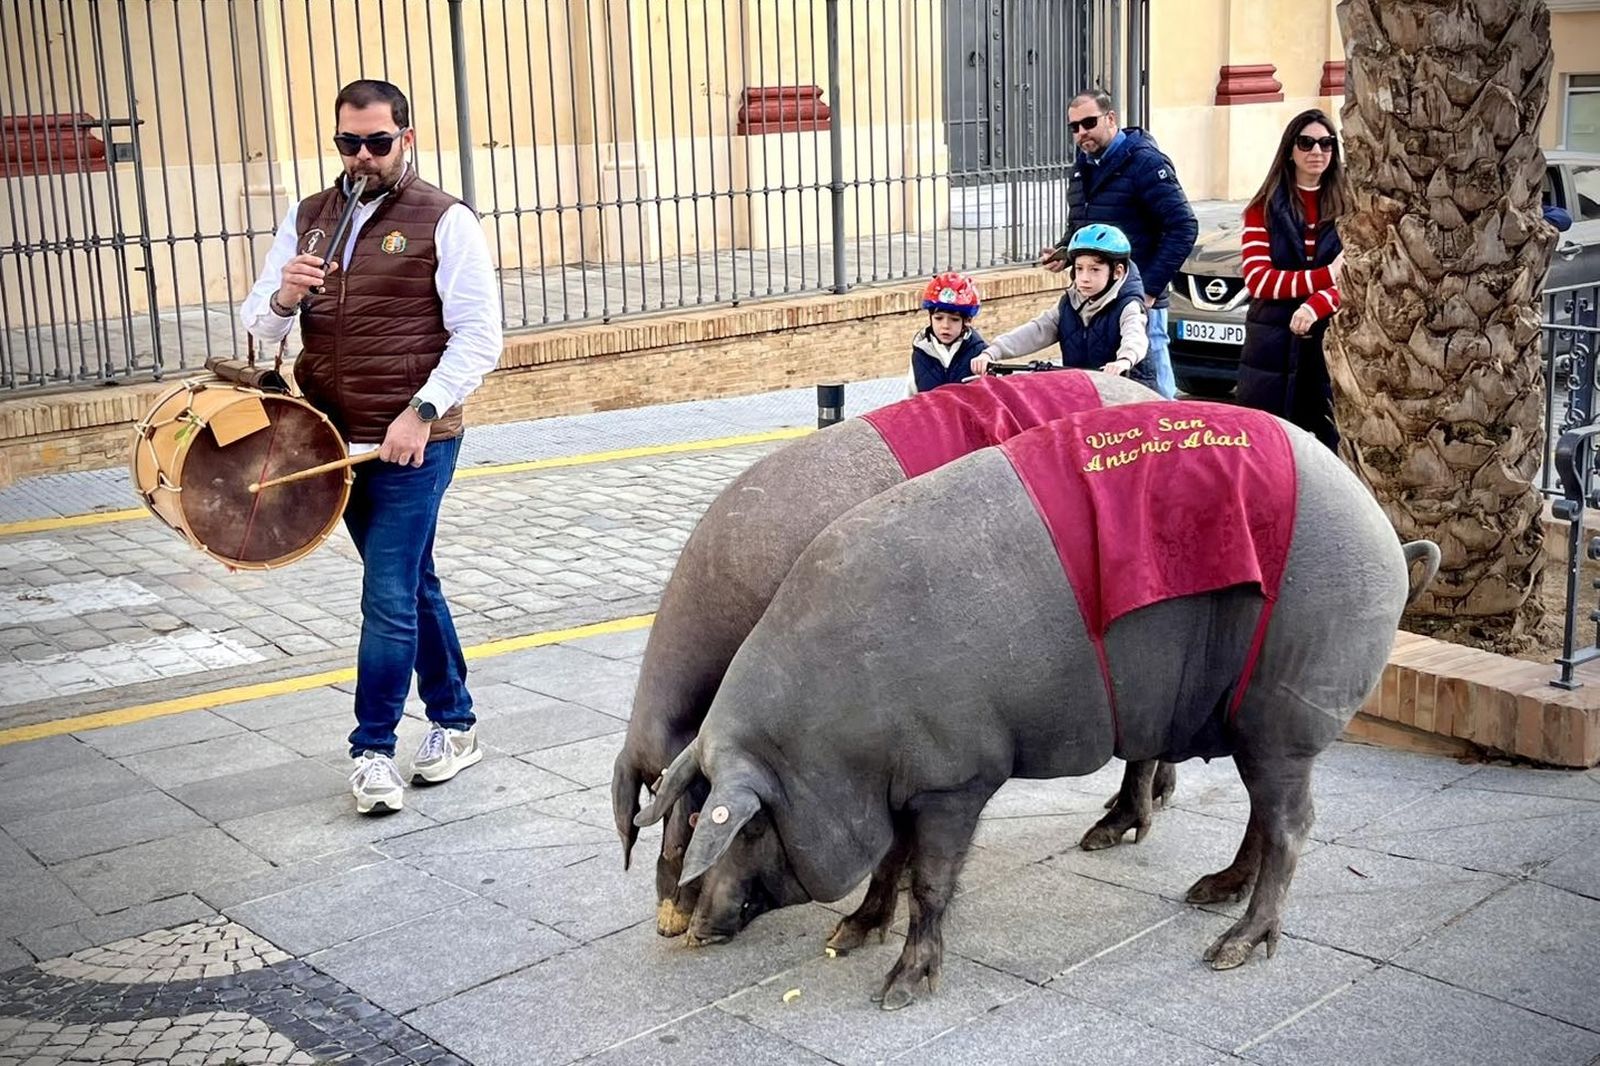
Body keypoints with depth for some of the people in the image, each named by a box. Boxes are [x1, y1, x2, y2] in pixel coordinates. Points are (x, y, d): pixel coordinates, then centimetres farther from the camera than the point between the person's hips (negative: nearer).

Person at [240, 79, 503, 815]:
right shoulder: (306, 219, 11)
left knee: (389, 596, -7)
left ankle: (373, 748, 5)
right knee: (411, 586, 15)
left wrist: (422, 412, -20)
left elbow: (479, 337, -10)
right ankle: (454, 725, 28)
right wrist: (285, 297, -15)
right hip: (338, 442, 6)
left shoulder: (444, 222, -5)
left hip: (413, 443, -6)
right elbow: (257, 325, 8)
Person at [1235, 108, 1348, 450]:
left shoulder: (1348, 207, 9)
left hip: (1330, 343, 0)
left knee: (1332, 446, -3)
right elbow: (1257, 279, -4)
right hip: (1273, 347, 0)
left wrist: (1317, 305, -23)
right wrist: (1326, 276, -15)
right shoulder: (1264, 208, 8)